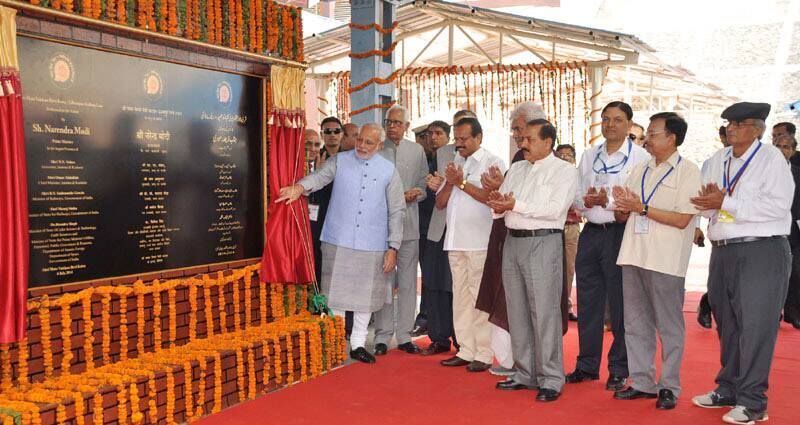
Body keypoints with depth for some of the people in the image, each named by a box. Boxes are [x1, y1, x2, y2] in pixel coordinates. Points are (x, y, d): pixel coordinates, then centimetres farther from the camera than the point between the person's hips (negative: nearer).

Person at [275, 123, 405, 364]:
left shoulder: (389, 171, 6)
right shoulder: (340, 161, 6)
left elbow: (396, 211, 7)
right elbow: (321, 176, -13)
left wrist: (393, 247, 2)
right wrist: (300, 187, -35)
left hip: (372, 245, 1)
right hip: (338, 242, -1)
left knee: (364, 297, 9)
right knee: (337, 293, 2)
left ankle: (358, 344, 23)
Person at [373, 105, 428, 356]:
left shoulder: (417, 151, 11)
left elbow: (424, 186, 13)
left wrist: (415, 194, -8)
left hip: (409, 223, 3)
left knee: (408, 282, 6)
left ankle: (404, 335, 14)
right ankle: (382, 336, 9)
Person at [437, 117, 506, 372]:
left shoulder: (493, 163, 0)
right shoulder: (454, 165, 21)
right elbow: (440, 203, 16)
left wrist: (462, 183, -11)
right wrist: (449, 184, -2)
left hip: (480, 242, -6)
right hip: (455, 241, 6)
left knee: (480, 298, -6)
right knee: (461, 296, 7)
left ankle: (484, 354, -1)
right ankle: (466, 350, 12)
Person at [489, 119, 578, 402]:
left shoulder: (564, 171, -2)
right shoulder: (516, 169, 18)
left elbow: (554, 209, -15)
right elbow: (501, 206, 15)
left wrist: (516, 205, -17)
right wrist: (499, 204, -8)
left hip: (543, 243, -7)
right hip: (513, 241, 7)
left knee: (544, 313, -6)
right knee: (517, 312, 10)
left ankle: (551, 380, 3)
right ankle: (525, 374, 21)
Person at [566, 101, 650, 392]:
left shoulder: (640, 157, -4)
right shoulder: (589, 156, 13)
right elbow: (575, 195, 11)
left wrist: (608, 201, -24)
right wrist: (585, 201, -10)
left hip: (621, 233, -5)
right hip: (591, 232, 6)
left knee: (621, 304, 3)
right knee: (587, 302, 12)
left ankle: (619, 370, 16)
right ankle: (587, 365, 25)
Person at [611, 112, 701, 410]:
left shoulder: (688, 171, -3)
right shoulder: (640, 170, 15)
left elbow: (682, 219, -13)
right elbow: (622, 216, 16)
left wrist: (641, 208, -14)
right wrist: (623, 208, -6)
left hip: (665, 260, -6)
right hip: (633, 255, 6)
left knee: (669, 326, 3)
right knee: (636, 324, 10)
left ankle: (669, 387, 13)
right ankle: (642, 382, 20)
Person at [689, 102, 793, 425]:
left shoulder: (771, 158, -4)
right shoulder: (717, 161, 15)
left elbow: (778, 204, -17)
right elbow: (704, 205, 12)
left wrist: (726, 202, -17)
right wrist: (710, 199, -12)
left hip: (762, 252, -6)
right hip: (722, 251, 6)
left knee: (755, 324, -5)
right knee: (727, 323, 12)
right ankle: (728, 389, 25)